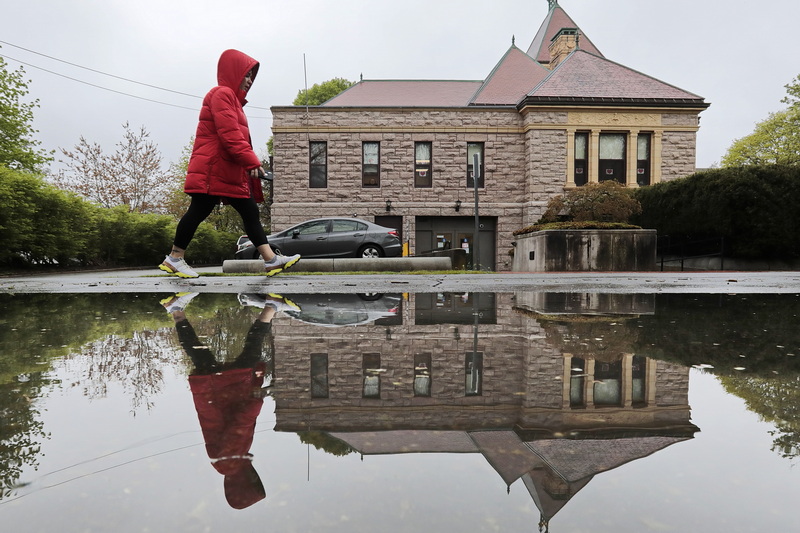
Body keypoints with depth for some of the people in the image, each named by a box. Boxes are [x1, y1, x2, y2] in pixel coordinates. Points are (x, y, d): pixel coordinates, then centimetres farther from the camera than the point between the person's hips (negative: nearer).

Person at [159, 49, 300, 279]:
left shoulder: (232, 98, 25)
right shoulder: (222, 94, -7)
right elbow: (230, 135, -19)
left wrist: (249, 165, 16)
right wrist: (252, 162, -22)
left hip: (232, 174, 10)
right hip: (212, 171, -10)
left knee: (250, 212, 3)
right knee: (198, 211, -5)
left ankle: (271, 259, 0)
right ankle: (174, 259, 7)